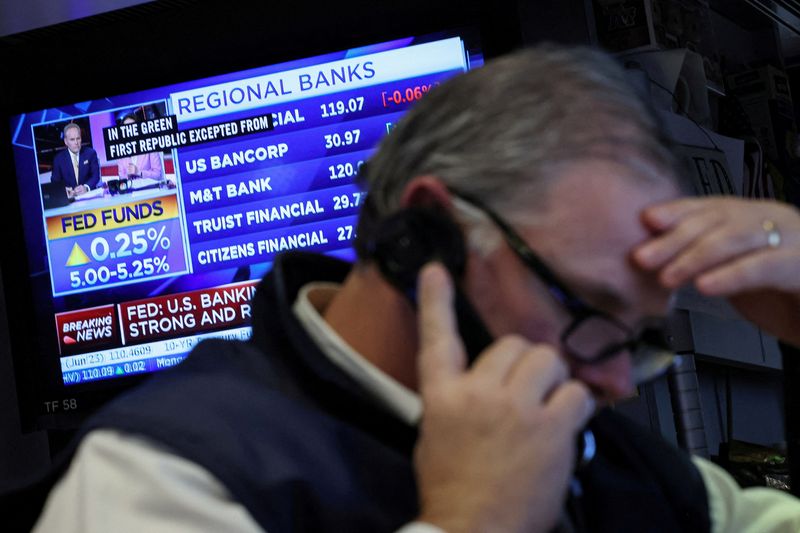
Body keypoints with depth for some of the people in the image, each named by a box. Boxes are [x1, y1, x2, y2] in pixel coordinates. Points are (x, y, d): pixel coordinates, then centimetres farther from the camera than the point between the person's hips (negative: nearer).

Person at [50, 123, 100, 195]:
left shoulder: (90, 153, 4)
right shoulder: (58, 158, 3)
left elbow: (96, 176, -3)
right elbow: (55, 182, 0)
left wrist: (86, 187, -23)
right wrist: (65, 191, -22)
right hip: (69, 197, 0)